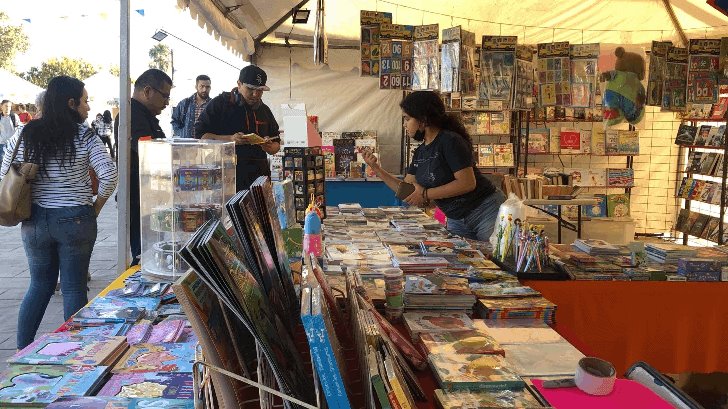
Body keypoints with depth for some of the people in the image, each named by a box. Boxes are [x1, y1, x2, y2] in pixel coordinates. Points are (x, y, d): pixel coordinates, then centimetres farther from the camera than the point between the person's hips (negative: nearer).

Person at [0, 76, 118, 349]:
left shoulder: (23, 136, 1)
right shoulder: (84, 137, -8)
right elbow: (109, 176, -15)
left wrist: (23, 210, 13)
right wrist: (96, 208, -1)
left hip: (34, 222, 3)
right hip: (76, 221, -3)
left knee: (39, 285, 18)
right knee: (74, 289, 7)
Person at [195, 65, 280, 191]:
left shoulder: (264, 110, 15)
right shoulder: (220, 104, 0)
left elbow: (276, 144, 22)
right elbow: (200, 135, -6)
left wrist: (269, 147, -3)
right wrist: (230, 139, -20)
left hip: (259, 175, 4)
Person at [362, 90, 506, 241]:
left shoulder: (450, 140, -16)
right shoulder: (420, 153, 9)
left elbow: (467, 183, -22)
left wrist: (426, 194, -18)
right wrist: (376, 168, 4)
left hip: (486, 211, -8)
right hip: (456, 220, 8)